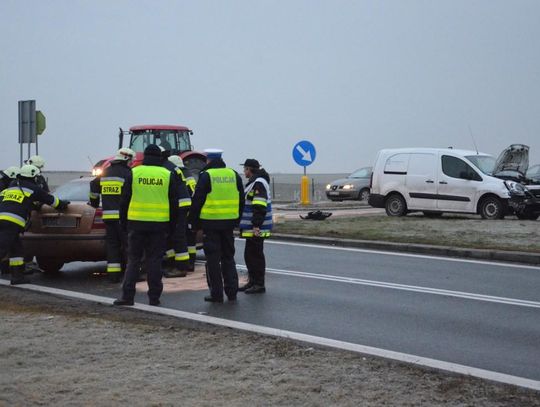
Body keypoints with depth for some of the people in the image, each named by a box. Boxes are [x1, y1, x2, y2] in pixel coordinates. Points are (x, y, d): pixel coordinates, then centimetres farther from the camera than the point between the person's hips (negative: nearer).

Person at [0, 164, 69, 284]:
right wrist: (63, 204, 38)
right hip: (11, 223, -7)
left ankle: (17, 276, 15)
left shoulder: (12, 186, 27)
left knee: (16, 249, 15)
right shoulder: (33, 188, 8)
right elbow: (50, 200, 19)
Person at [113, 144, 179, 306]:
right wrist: (171, 224, 14)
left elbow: (125, 200, 3)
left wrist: (123, 221, 12)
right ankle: (154, 297, 5)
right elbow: (174, 203, 6)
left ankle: (127, 295, 0)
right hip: (159, 225, 1)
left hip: (136, 223, 0)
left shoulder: (134, 173, 1)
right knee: (154, 260, 5)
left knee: (133, 259, 5)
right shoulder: (168, 175, 3)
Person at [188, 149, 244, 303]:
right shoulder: (234, 175, 8)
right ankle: (232, 291, 14)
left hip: (210, 223, -5)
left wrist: (194, 223, 0)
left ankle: (216, 293, 4)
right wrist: (236, 221, 20)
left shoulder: (206, 176, -8)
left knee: (213, 259, 2)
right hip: (229, 223, 5)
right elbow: (241, 201, 13)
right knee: (228, 257, 14)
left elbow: (197, 202, -8)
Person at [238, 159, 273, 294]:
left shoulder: (259, 183, -16)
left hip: (256, 229, -11)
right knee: (249, 255, 15)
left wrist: (256, 225, -26)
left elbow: (259, 207, -23)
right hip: (252, 228, 11)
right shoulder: (254, 182, 19)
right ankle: (252, 281, 24)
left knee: (255, 255, -5)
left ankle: (259, 284, 0)